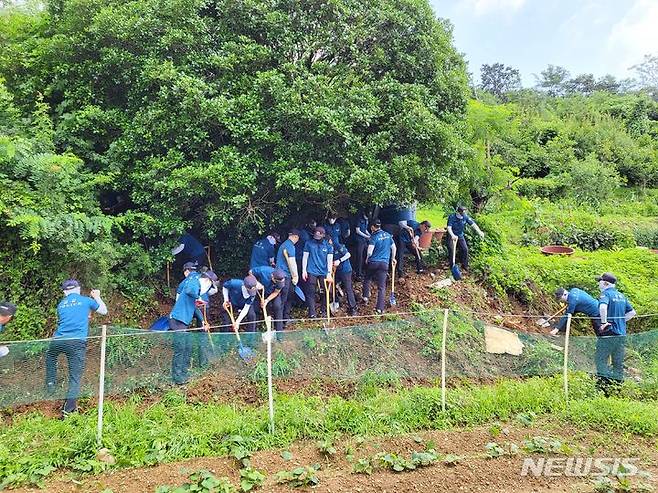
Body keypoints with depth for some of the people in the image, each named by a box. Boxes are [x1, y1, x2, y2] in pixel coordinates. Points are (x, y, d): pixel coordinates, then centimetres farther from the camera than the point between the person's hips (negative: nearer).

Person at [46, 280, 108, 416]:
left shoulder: (60, 305, 15)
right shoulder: (86, 300, 7)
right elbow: (104, 311, 21)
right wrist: (97, 297, 35)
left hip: (58, 340, 3)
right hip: (78, 342, -3)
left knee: (50, 355, 37)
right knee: (75, 376, 3)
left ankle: (50, 383, 32)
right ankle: (69, 408, -1)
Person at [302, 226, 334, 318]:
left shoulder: (328, 245, 3)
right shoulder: (309, 243, 2)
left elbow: (330, 260, 2)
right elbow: (305, 257, 5)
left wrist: (329, 273, -5)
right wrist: (304, 270, -1)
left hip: (324, 273, 1)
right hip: (311, 272, -1)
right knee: (311, 292, -3)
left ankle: (324, 311, 18)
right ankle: (312, 313, 0)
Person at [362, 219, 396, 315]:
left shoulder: (374, 237, -8)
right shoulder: (388, 235, 6)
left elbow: (369, 251, -15)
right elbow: (393, 247, 14)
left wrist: (367, 259, 4)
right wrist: (393, 258, 28)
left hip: (373, 262, -2)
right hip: (384, 263, 2)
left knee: (367, 279, 25)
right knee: (382, 286, 1)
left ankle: (365, 297, 22)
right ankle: (380, 308, -3)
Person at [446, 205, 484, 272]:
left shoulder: (465, 217, -12)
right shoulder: (452, 217, -22)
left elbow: (473, 224, -18)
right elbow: (449, 227, -32)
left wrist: (479, 232, -32)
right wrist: (453, 235, -50)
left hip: (460, 236, 4)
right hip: (452, 236, -4)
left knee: (465, 249, -4)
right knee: (451, 250, -14)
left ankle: (464, 264, 11)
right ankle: (452, 265, 1)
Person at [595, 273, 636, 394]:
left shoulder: (606, 294, -10)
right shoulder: (621, 296, 14)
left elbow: (603, 307, -31)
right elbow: (632, 312, 20)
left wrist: (604, 322, -22)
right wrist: (620, 321, 16)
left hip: (608, 334, -7)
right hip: (621, 334, 8)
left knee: (601, 361, -2)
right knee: (618, 363, 13)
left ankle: (604, 386, -7)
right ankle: (618, 384, 18)